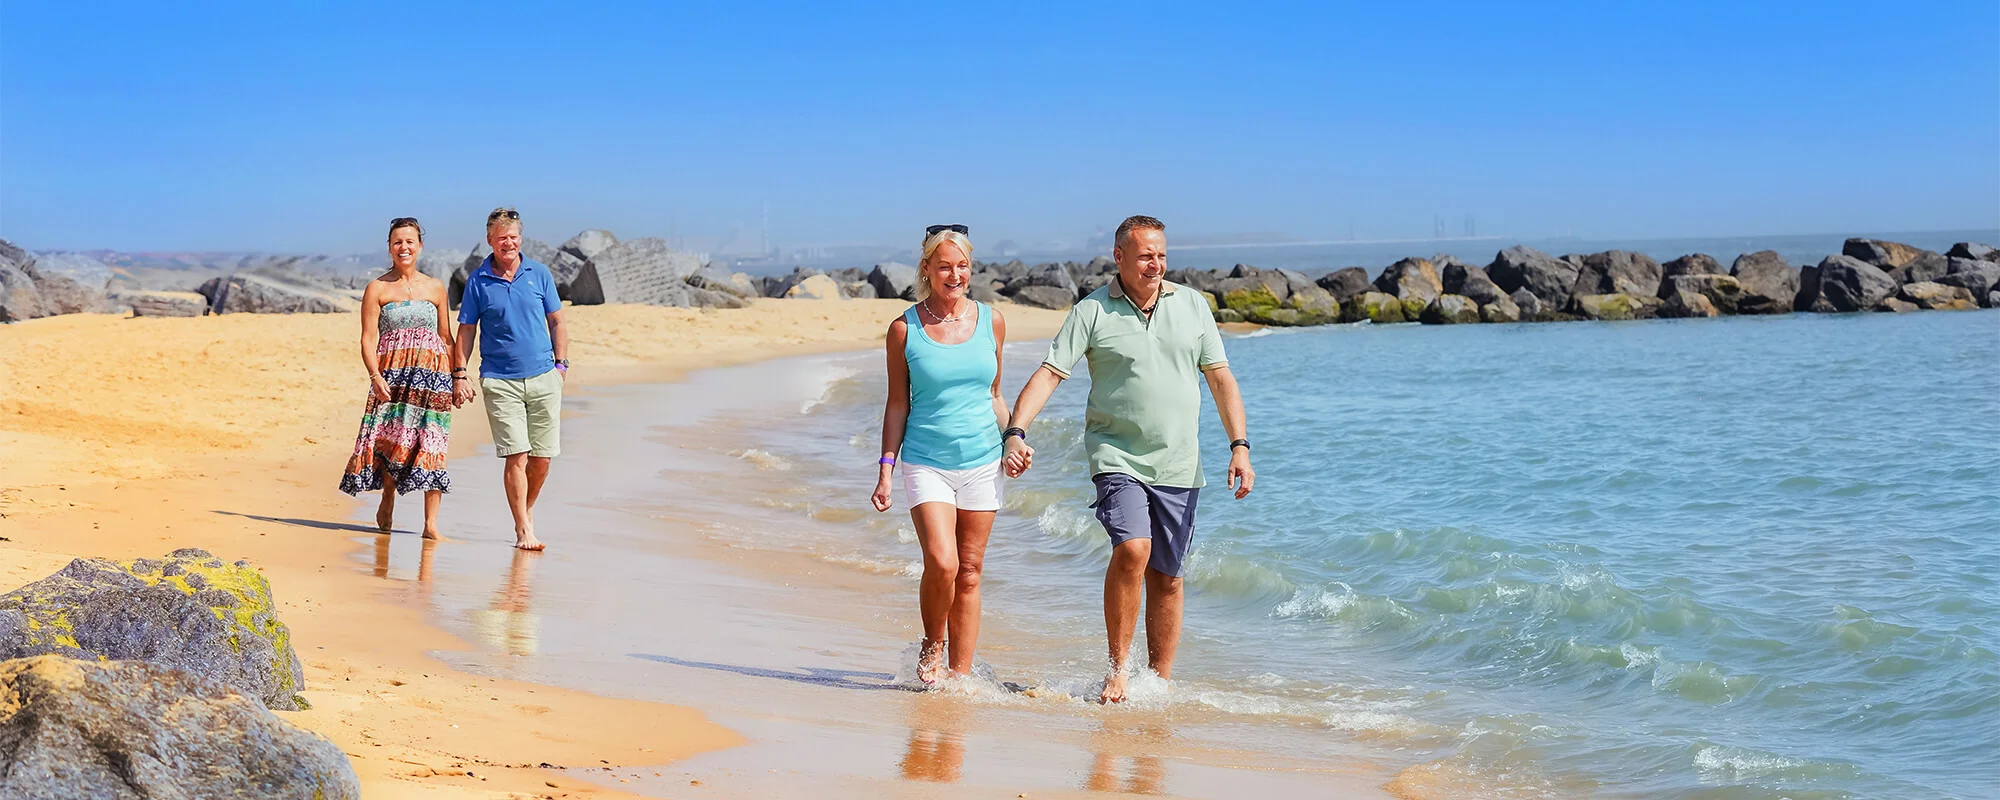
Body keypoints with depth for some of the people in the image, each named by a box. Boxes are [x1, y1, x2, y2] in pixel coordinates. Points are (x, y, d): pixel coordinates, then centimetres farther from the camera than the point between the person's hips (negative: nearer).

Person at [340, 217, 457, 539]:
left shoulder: (435, 288, 12)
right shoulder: (377, 288, 5)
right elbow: (368, 338, 0)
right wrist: (375, 376, -14)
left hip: (432, 374, 1)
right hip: (392, 373, -1)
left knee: (430, 444, -6)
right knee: (392, 438, -2)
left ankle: (431, 523, -8)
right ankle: (386, 505, 24)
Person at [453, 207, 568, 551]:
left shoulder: (539, 273, 7)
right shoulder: (478, 281, 3)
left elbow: (556, 321, 13)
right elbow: (466, 330, 7)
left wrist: (561, 363, 7)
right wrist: (459, 374, 2)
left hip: (544, 378, 2)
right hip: (500, 381, -2)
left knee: (542, 457, 4)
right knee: (517, 456, -10)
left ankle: (527, 511, 27)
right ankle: (523, 530, -3)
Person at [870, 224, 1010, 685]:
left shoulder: (991, 322, 6)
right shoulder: (904, 329, -1)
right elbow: (897, 405, 4)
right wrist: (886, 467, -2)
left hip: (982, 461, 3)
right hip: (926, 462, -2)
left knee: (969, 573, 5)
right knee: (941, 563, -17)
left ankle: (960, 674, 14)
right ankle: (932, 644, 10)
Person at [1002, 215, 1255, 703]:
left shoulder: (1192, 305, 8)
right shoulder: (1092, 312, -2)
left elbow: (1220, 378, 12)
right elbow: (1049, 373, -8)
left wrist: (1239, 446, 4)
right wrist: (1016, 431, -23)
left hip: (1178, 466, 3)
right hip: (1117, 457, -3)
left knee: (1167, 577, 6)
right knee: (1131, 550, -23)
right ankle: (1118, 668, -8)